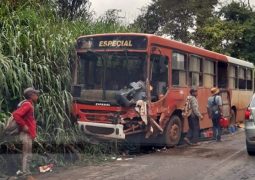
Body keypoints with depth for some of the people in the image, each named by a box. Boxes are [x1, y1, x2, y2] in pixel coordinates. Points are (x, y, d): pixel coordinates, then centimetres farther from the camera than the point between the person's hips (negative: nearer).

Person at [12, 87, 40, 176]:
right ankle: (25, 173, -3)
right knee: (27, 155, -7)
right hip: (26, 134, -10)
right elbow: (15, 114, -29)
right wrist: (23, 126, -24)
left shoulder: (30, 105, 14)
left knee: (27, 155, 15)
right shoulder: (27, 105, -17)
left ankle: (26, 173, 22)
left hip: (29, 134, 10)